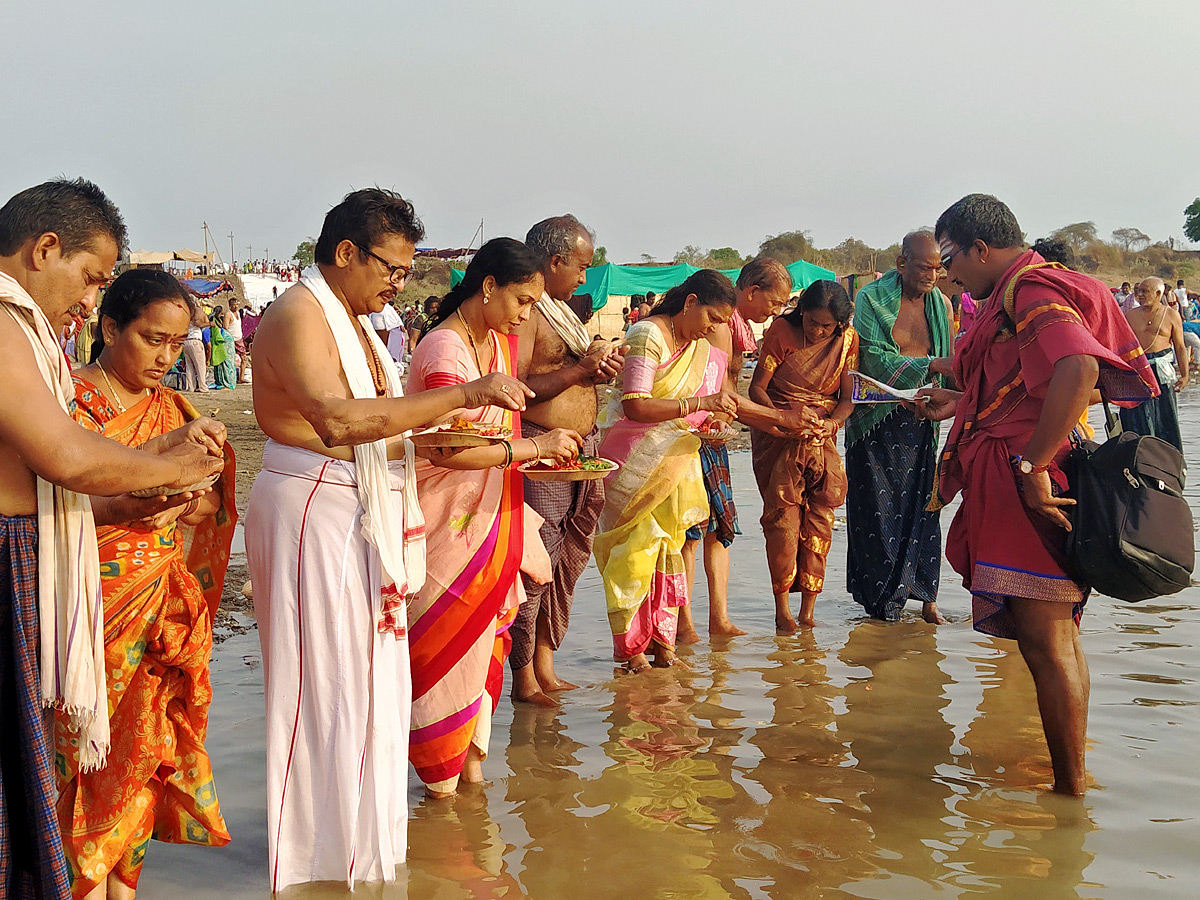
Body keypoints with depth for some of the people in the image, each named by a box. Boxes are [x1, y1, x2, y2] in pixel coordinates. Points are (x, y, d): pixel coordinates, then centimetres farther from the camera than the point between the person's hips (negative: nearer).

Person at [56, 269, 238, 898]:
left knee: (146, 740, 7)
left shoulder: (169, 408, 14)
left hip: (162, 605, 5)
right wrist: (121, 508, -26)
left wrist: (193, 503, -8)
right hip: (96, 603, -5)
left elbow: (214, 502, 14)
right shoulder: (70, 399, -5)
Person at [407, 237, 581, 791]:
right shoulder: (444, 349, -19)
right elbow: (445, 450, -28)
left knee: (482, 645, 12)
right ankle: (441, 782, 14)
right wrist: (531, 446, -23)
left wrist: (541, 452, 5)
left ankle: (471, 766, 24)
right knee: (447, 648, 1)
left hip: (490, 519, 8)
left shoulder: (500, 343, 10)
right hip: (447, 523, -8)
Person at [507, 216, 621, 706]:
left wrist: (599, 362, 5)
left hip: (582, 448, 10)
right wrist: (580, 370, -18)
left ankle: (545, 663, 24)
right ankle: (523, 677, 4)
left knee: (568, 560, 13)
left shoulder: (562, 309, 19)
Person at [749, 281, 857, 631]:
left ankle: (808, 609, 4)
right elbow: (757, 388, -10)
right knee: (782, 516, -7)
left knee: (820, 517, -2)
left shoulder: (847, 339, -1)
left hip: (822, 437, 3)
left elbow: (847, 398, 0)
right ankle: (782, 608, 1)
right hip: (778, 437, -3)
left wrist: (831, 423, -21)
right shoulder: (781, 331, -10)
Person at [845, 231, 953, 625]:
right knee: (879, 507, 0)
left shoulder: (940, 303, 8)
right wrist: (932, 365, -24)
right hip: (878, 420, -4)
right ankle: (884, 596, 10)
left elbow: (949, 361, 17)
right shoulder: (872, 299, -7)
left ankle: (925, 596, 6)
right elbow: (875, 360, -17)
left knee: (922, 505, 2)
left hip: (920, 419, 4)